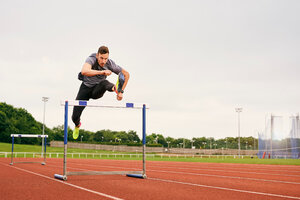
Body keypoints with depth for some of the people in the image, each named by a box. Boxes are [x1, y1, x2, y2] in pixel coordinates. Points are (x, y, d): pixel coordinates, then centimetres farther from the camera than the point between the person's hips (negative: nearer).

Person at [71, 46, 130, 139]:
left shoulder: (110, 64, -20)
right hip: (86, 87, 0)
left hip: (97, 90, 1)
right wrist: (102, 72, -56)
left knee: (104, 83, -35)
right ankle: (77, 125, 34)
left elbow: (126, 74, -8)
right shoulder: (91, 59, -28)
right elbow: (84, 71, -50)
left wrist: (121, 92, -13)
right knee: (75, 116, 1)